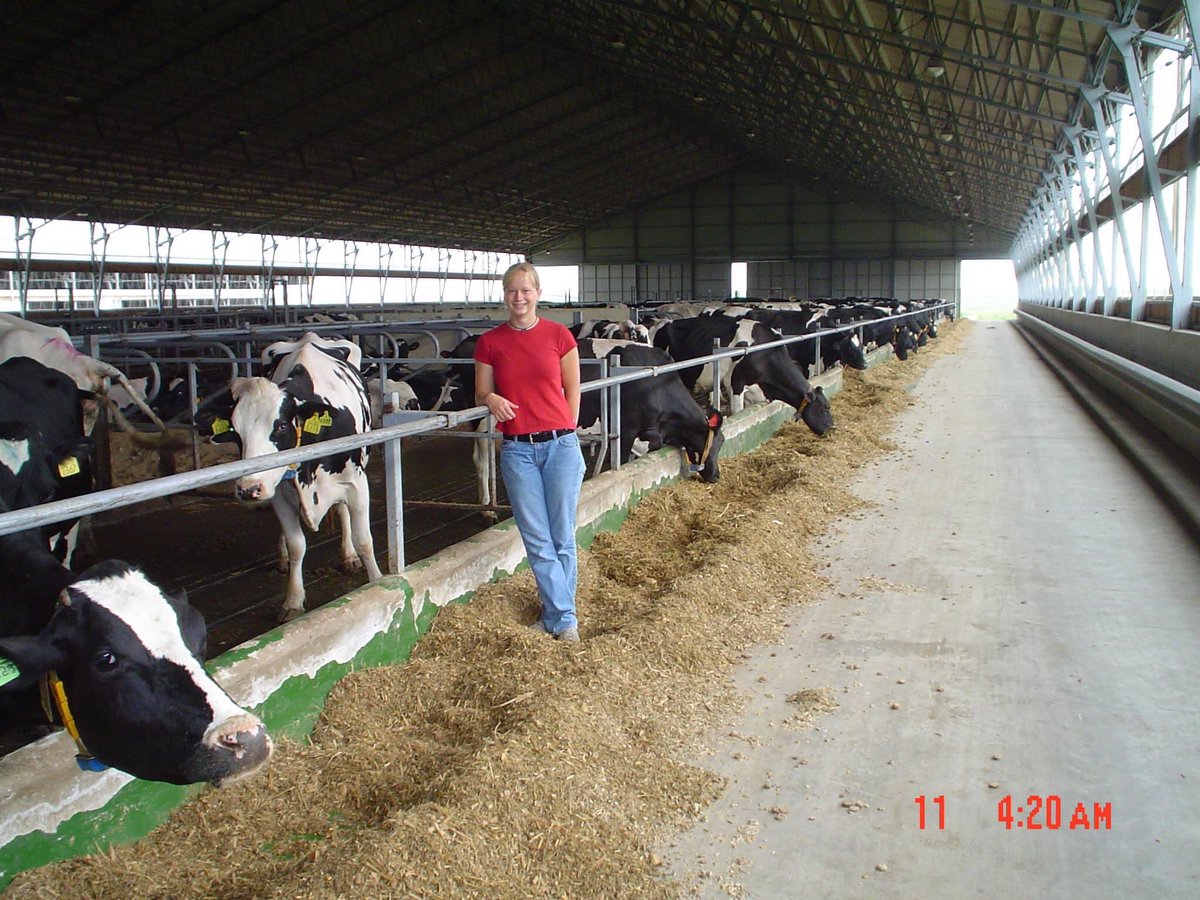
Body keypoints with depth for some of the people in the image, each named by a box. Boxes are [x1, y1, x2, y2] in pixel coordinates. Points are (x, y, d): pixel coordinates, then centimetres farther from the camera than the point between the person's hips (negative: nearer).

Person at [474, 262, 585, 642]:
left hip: (560, 445, -1)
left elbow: (572, 390, 7)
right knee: (538, 541, 2)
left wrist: (564, 434, 3)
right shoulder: (490, 342, 4)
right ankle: (564, 618, 13)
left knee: (562, 538, 5)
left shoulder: (559, 335, 1)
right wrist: (491, 399, -11)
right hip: (517, 450, 1)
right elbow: (480, 393, 11)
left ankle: (555, 615, 18)